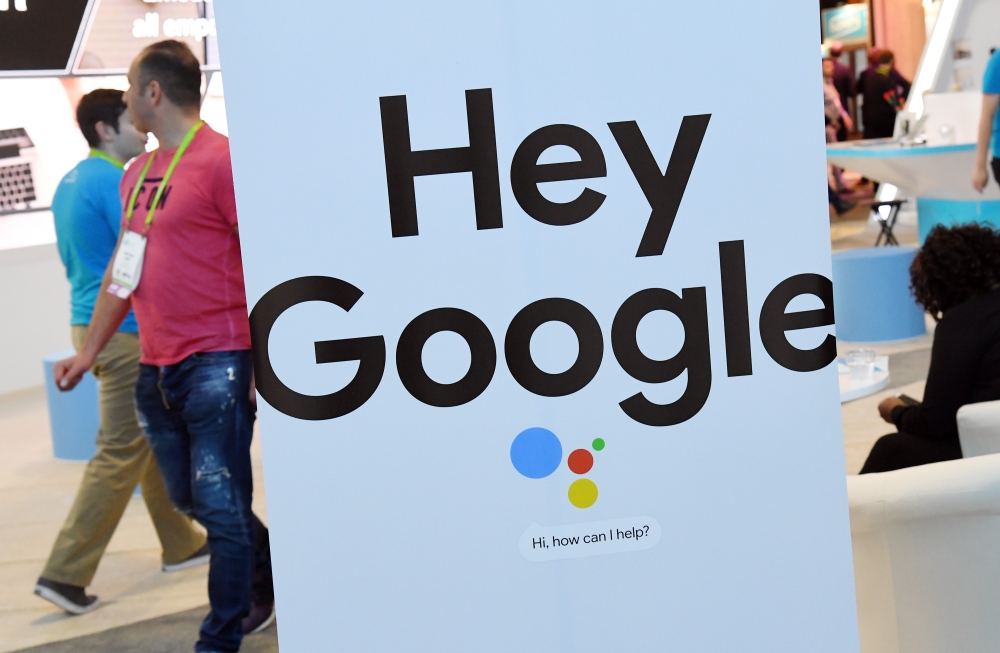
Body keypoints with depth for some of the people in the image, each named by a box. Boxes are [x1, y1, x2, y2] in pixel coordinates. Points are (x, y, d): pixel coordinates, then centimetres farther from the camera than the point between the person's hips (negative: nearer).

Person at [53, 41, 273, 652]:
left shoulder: (222, 160, -11)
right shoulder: (138, 174, 13)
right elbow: (123, 268, 21)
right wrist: (90, 350, 21)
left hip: (216, 365, -8)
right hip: (157, 368, 9)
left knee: (222, 508, -3)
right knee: (193, 500, 17)